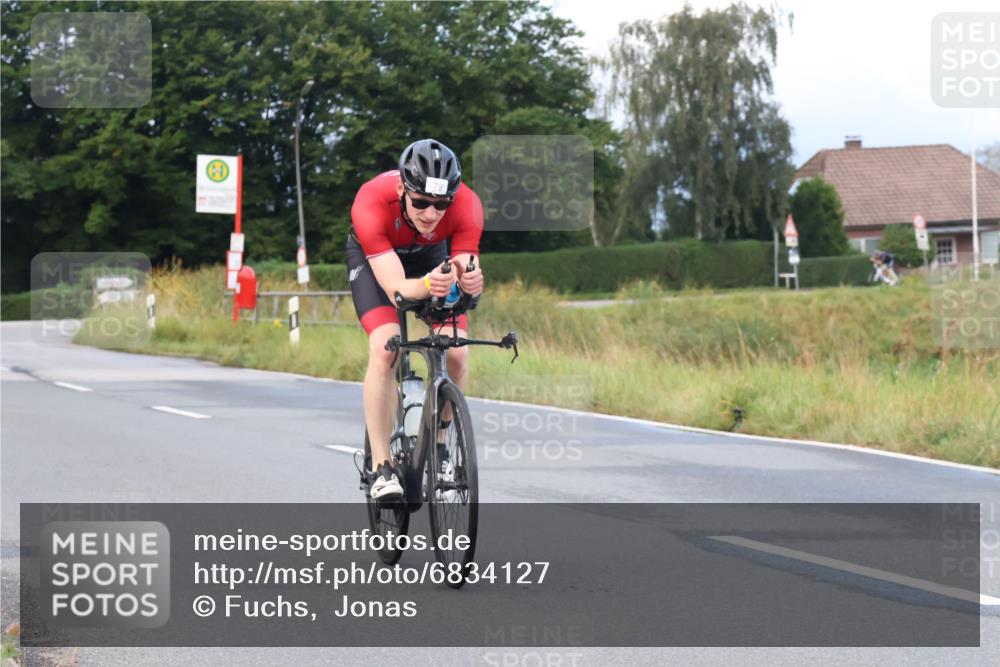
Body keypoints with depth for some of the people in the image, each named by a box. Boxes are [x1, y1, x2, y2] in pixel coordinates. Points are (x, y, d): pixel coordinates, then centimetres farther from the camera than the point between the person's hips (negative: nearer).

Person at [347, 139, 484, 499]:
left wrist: (470, 282, -59)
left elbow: (466, 269, -35)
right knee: (385, 349, -25)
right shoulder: (372, 203, -40)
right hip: (373, 257, -2)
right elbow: (396, 288, -44)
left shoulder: (467, 205, -34)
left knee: (456, 353, -15)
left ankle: (439, 443, 10)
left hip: (433, 254, 2)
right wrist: (426, 285, -65)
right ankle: (381, 466, -16)